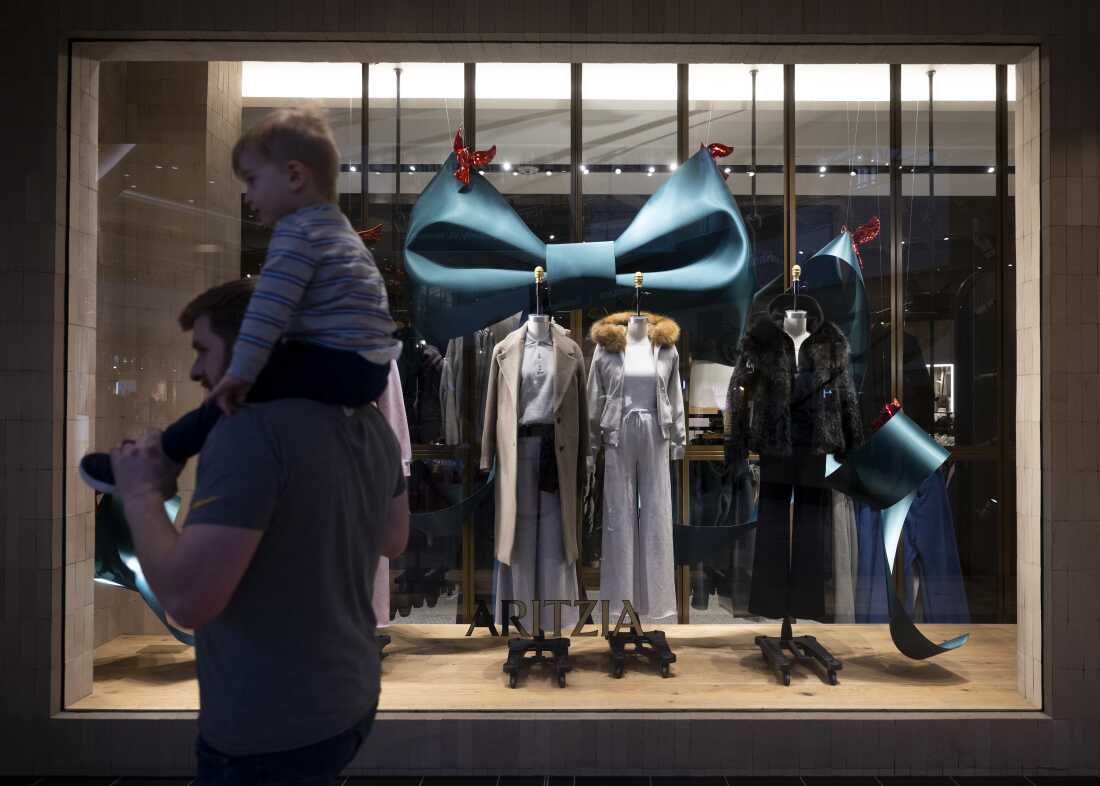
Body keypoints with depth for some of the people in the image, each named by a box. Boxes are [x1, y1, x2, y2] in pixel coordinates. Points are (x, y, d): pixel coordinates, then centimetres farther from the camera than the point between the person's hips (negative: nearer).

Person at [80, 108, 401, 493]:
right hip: (368, 369, 10)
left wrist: (241, 371, -21)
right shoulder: (339, 229, 21)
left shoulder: (297, 231, -10)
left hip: (336, 365, -10)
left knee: (229, 392, -3)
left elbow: (269, 306, -20)